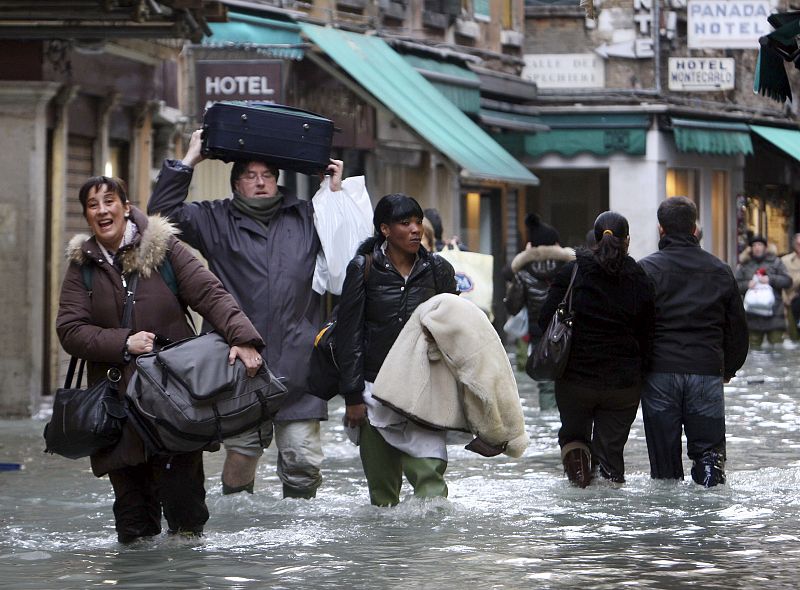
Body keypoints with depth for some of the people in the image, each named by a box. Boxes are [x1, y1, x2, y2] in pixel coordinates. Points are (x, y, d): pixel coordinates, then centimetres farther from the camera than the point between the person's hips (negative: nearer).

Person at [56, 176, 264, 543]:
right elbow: (69, 330, 1)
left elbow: (209, 294, -6)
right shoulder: (82, 266, 9)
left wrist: (242, 337, -22)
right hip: (119, 402, 2)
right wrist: (123, 343, -14)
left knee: (182, 497, -8)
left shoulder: (163, 247, 3)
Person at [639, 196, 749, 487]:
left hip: (660, 371, -2)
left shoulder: (647, 269, -1)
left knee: (664, 456, 4)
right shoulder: (720, 270, 10)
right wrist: (728, 368, 26)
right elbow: (738, 327, 14)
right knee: (708, 443, 9)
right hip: (708, 371, 2)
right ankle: (710, 465, -16)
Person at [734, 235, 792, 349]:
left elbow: (787, 281, 2)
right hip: (753, 316, 1)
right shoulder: (744, 265, 13)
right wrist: (747, 285, -11)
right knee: (754, 348, 3)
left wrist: (771, 279, -10)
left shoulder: (775, 262, 10)